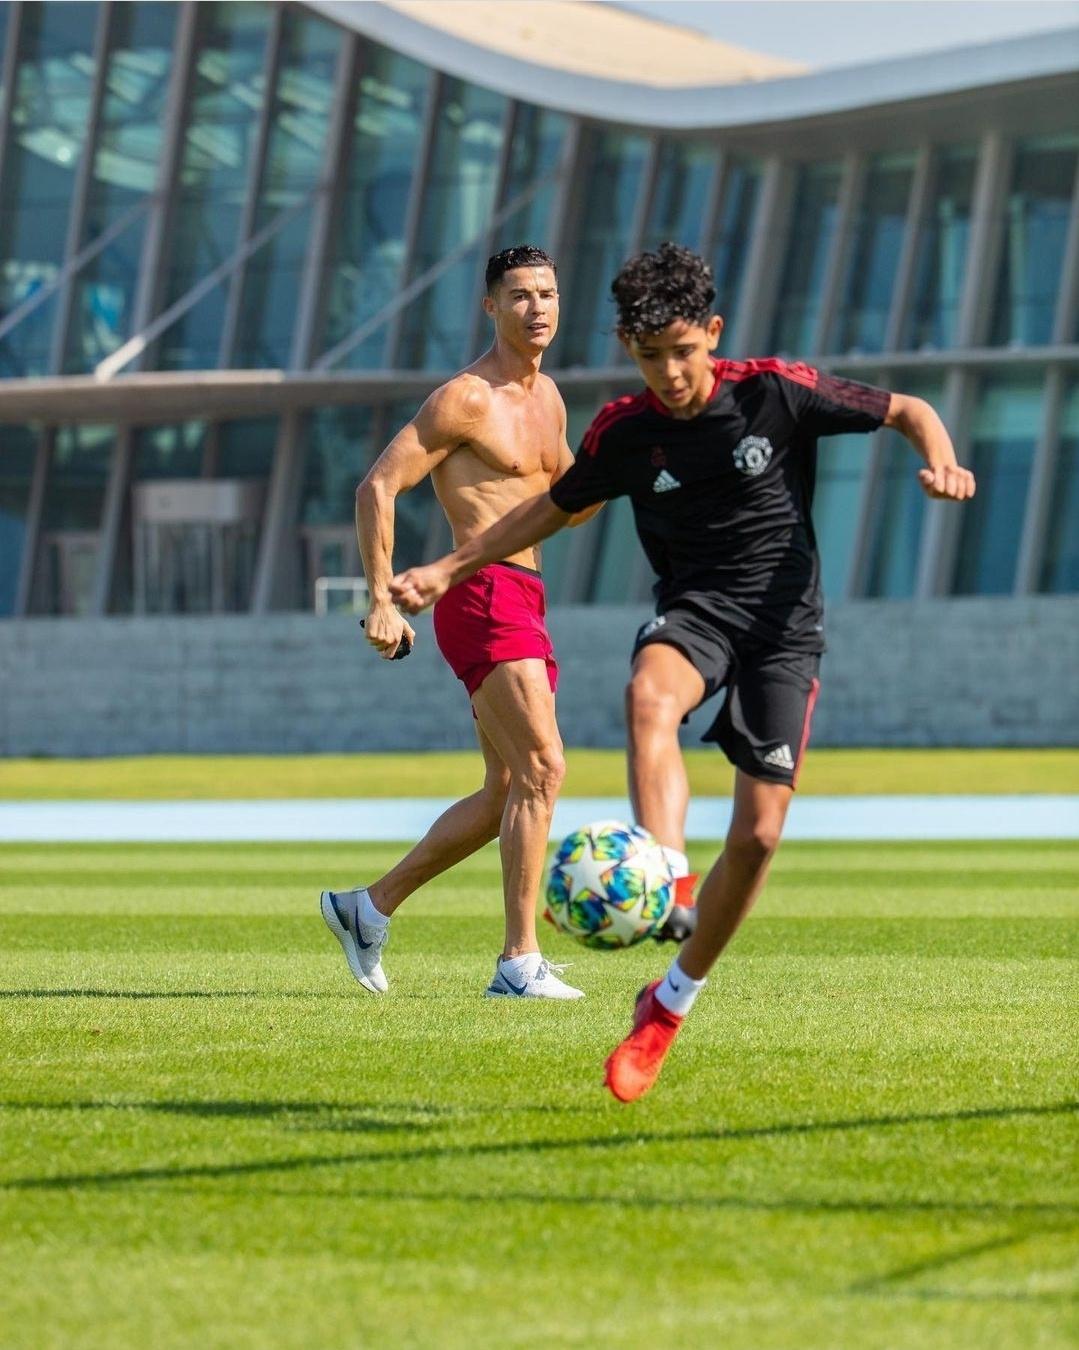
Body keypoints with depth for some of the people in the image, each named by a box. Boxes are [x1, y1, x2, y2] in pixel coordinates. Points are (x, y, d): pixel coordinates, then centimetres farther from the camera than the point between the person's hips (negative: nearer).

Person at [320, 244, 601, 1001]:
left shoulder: (548, 398, 16)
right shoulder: (466, 399, -10)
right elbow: (378, 487, -12)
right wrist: (382, 599, -18)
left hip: (526, 601, 9)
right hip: (484, 597, -9)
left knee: (507, 794, 14)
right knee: (542, 766, -18)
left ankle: (369, 909, 25)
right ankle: (520, 962, -18)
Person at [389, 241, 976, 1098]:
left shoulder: (779, 393, -8)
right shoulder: (625, 434, -1)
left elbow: (906, 410, 2)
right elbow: (556, 508, 17)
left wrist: (940, 464, -19)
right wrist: (449, 570, 12)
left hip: (783, 623, -1)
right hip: (694, 608, 1)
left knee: (759, 834, -8)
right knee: (650, 695, -37)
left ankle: (672, 1004, 10)